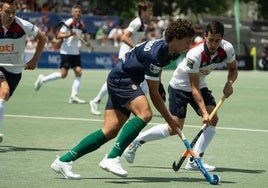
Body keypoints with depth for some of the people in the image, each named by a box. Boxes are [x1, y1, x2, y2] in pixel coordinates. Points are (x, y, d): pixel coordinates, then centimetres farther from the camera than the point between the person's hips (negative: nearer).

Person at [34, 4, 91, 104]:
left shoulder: (81, 25, 8)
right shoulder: (68, 23, -11)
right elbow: (59, 36, -14)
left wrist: (86, 42, 8)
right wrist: (70, 34, -27)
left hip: (75, 52, 6)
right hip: (66, 51, -6)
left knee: (78, 72, -5)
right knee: (63, 74, -9)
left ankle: (74, 96, -3)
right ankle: (42, 79, 10)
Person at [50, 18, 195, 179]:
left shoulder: (170, 52, 2)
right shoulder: (154, 55, -26)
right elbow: (153, 94, -21)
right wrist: (169, 120, -17)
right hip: (120, 79, -9)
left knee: (110, 131, -2)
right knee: (145, 113, -30)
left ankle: (64, 160, -2)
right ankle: (112, 158, -30)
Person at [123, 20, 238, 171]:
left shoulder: (227, 49, -19)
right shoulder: (194, 55, -36)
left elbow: (233, 69, 1)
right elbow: (194, 87, -30)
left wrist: (229, 83, -21)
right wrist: (204, 112, -36)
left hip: (201, 85, 6)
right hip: (180, 86, -6)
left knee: (213, 119, -16)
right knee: (175, 128, -9)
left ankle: (194, 160, -12)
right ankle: (136, 141, 11)